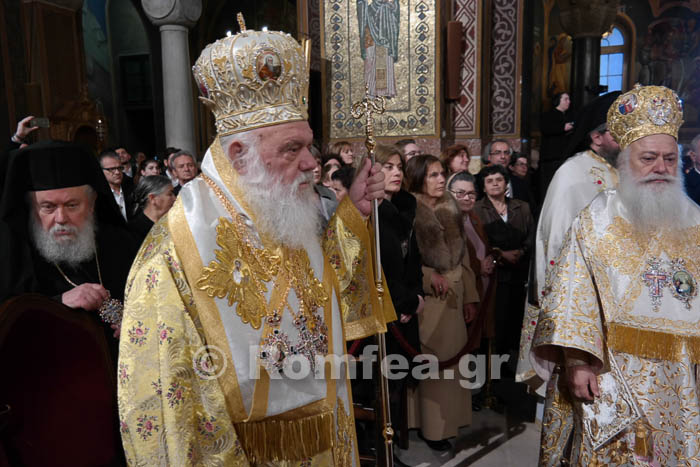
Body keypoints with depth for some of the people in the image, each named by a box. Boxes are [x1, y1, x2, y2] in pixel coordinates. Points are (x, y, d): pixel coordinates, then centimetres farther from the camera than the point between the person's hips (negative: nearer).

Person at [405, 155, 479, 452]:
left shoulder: (450, 210, 10)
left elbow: (462, 256, 11)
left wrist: (470, 297, 10)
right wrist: (429, 276, -19)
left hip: (454, 296, 6)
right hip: (426, 298, -5)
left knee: (452, 361, 11)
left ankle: (450, 417, 28)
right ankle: (432, 427, 15)